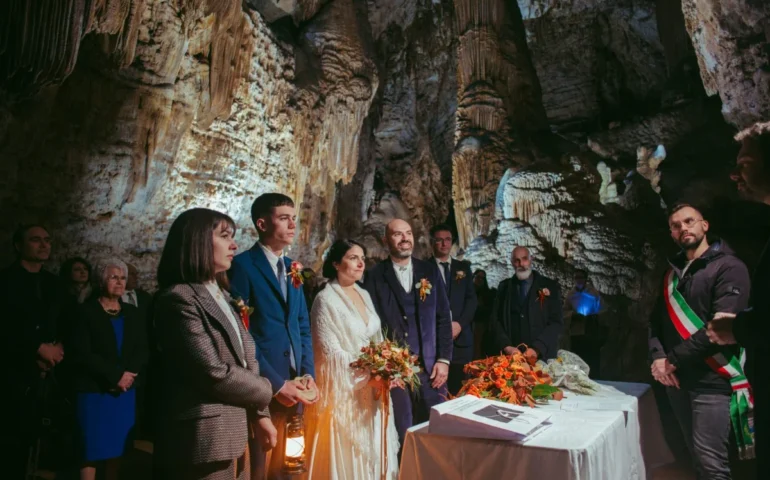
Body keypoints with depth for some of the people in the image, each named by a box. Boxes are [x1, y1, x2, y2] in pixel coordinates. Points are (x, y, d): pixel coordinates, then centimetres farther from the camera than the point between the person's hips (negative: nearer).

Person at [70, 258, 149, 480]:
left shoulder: (131, 312, 11)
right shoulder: (87, 311, -1)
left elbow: (142, 350, 6)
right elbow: (82, 354, -11)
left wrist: (129, 375, -12)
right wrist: (116, 375, -16)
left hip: (125, 390, 4)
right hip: (94, 390, -4)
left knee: (117, 446, 6)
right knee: (93, 448, -2)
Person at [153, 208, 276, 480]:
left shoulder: (223, 296, 13)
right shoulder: (179, 298, -15)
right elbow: (214, 374, -20)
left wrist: (260, 415, 2)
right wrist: (268, 390, -6)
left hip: (235, 436, 8)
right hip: (204, 441, -8)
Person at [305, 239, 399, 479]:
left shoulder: (364, 295, 9)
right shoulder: (326, 299, -12)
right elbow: (330, 351, -16)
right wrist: (368, 374, -19)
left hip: (372, 387, 7)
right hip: (345, 388, -6)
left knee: (374, 449, 13)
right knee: (347, 454, 3)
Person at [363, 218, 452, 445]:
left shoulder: (430, 270, 7)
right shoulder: (375, 276, 0)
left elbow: (443, 317, 6)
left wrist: (444, 359, 0)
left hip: (430, 367, 2)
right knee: (400, 436, 8)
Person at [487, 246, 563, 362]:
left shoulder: (550, 286, 2)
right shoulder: (504, 287, 8)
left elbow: (556, 322, -3)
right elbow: (495, 320, 5)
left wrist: (537, 349, -14)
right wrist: (506, 346, -9)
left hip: (542, 355, -1)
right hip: (511, 355, 1)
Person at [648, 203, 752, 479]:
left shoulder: (729, 268, -9)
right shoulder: (673, 273, 14)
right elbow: (657, 320, 14)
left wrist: (673, 360, -14)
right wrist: (657, 357, -5)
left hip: (710, 381, -6)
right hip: (676, 379, 7)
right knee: (696, 455, 16)